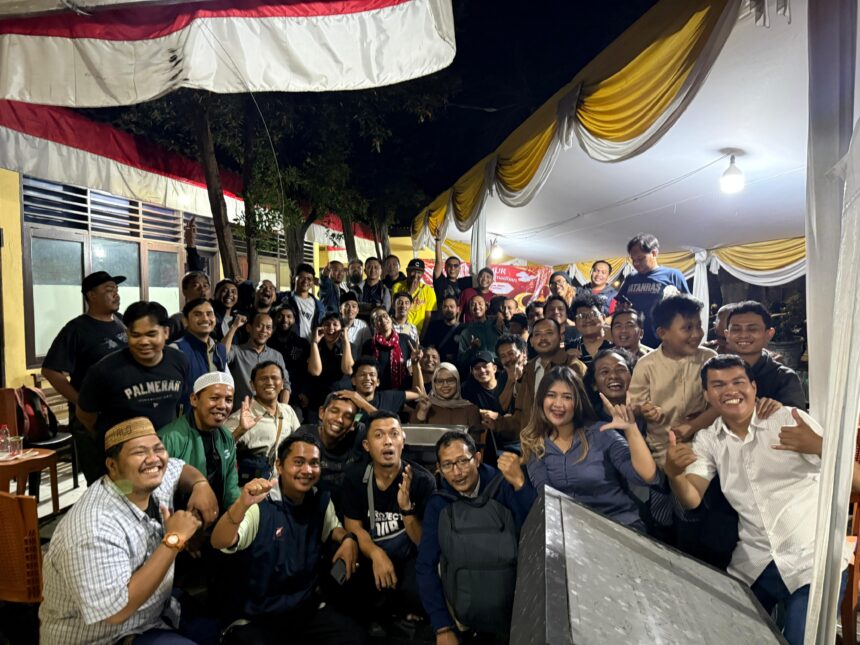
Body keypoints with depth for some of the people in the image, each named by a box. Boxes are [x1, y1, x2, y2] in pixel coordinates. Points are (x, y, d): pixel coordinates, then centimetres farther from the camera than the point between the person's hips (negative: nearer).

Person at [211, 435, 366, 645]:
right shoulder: (259, 504, -16)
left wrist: (347, 539, -4)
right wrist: (242, 504, -50)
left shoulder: (321, 500, 0)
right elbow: (219, 543, -31)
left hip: (308, 609, 4)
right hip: (256, 618, -4)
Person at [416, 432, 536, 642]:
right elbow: (426, 566, -9)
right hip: (465, 585, 4)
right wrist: (443, 628, -16)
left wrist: (520, 483, -38)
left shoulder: (502, 484, -14)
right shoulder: (438, 504, -7)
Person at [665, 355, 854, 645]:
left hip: (814, 560, -3)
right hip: (753, 565, 3)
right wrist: (673, 473, -30)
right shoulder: (706, 441, 2)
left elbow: (853, 480, -12)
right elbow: (691, 500, -8)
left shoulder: (790, 419, -7)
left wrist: (819, 446, -33)